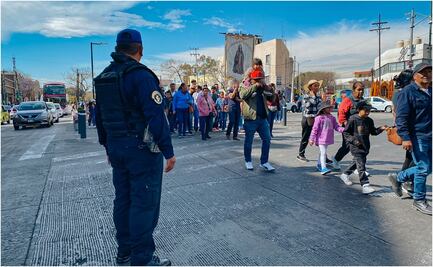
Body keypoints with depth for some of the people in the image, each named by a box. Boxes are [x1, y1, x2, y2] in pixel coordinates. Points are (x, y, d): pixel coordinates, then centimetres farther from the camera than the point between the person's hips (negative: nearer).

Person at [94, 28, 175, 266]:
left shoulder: (103, 77, 11)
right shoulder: (140, 75, -14)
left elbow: (100, 117, 17)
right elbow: (156, 117, -20)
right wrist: (168, 152, -16)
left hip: (116, 148, 8)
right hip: (142, 148, -8)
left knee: (123, 199, 17)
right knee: (144, 202, 0)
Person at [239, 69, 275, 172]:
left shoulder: (263, 89, 16)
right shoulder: (246, 88, -1)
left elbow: (272, 98, 13)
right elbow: (242, 95, -22)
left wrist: (267, 88, -3)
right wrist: (255, 86, -22)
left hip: (263, 119, 5)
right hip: (251, 119, -5)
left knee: (267, 139, 4)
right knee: (248, 141, 7)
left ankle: (264, 162, 13)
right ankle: (248, 161, 23)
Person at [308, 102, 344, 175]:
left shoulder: (332, 118, 6)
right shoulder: (319, 118, -12)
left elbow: (336, 126, 5)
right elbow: (315, 129, -11)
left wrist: (343, 129, -14)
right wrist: (312, 139, -11)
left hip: (328, 139, 7)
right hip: (321, 139, -6)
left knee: (322, 153, 19)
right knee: (323, 153, -12)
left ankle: (319, 165, 34)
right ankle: (323, 168, -13)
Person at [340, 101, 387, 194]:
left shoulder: (369, 120, 6)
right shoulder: (353, 119, -10)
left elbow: (373, 132, 15)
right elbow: (345, 132, -7)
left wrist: (381, 129, -3)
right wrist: (354, 140, -16)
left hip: (365, 146, 7)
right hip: (356, 146, -7)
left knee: (357, 162, 19)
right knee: (361, 165, -10)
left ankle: (345, 174, 39)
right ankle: (365, 185, -10)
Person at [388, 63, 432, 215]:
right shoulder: (408, 92, -10)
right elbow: (401, 117, -15)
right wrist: (405, 138, -21)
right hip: (417, 136, -8)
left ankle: (397, 178, 32)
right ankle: (419, 200, 13)